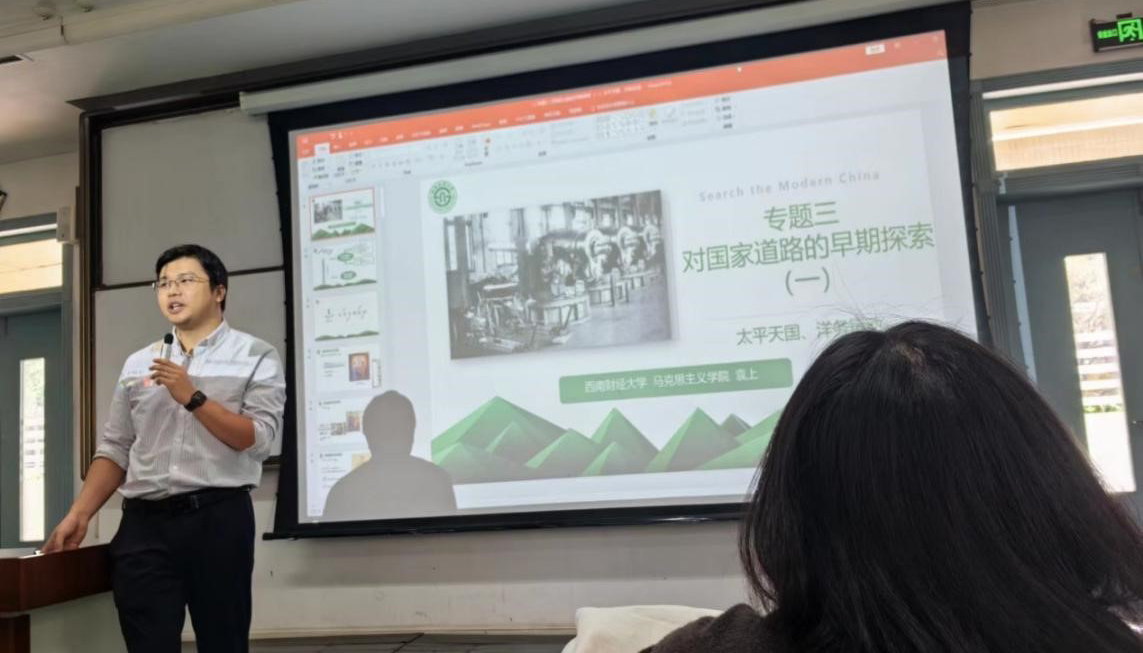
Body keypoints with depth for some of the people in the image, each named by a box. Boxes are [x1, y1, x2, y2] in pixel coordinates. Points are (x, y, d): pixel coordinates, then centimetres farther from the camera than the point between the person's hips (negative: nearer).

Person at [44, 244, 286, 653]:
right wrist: (78, 514, 4)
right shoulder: (137, 363, 14)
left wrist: (193, 398, -15)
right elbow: (115, 449, 14)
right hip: (143, 523, 3)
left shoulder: (255, 357, 1)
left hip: (217, 518, -3)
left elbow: (259, 439, -9)